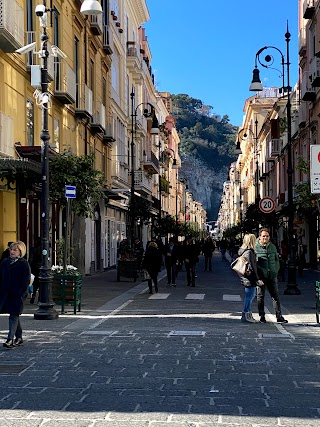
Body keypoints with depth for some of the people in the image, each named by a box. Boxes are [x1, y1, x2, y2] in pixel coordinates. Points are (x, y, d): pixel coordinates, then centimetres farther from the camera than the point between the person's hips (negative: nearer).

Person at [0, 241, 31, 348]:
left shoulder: (24, 264, -5)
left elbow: (26, 281, -8)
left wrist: (20, 293, -15)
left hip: (17, 295, -5)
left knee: (14, 316, -7)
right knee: (15, 316, 13)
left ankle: (10, 339, -10)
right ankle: (19, 337, 23)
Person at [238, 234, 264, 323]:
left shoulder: (242, 251, 12)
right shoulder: (249, 252, -18)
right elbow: (252, 267, -19)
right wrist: (257, 279, -15)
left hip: (245, 278, 10)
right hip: (250, 278, -10)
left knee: (249, 296, 18)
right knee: (250, 296, -2)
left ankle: (247, 314, 25)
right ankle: (246, 316, 4)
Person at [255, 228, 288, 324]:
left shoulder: (272, 247, 11)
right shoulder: (255, 247, -3)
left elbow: (277, 260, 20)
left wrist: (275, 271, 8)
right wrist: (256, 274, -8)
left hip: (272, 276, 3)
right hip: (261, 276, -3)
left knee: (275, 296, 1)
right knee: (260, 296, 4)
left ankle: (279, 316, 2)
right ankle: (262, 316, 14)